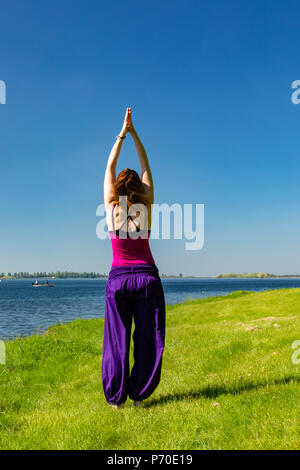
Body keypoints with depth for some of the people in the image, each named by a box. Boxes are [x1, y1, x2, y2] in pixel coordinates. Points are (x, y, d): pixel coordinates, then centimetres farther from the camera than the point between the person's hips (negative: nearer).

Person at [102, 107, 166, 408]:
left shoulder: (111, 206, -2)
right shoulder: (146, 207, -2)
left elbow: (110, 166, 6)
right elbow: (146, 166, 6)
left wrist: (122, 135, 9)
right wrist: (133, 134, 7)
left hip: (118, 278, 0)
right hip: (146, 276, 0)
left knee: (117, 339, 7)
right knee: (147, 338, 8)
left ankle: (116, 397, 13)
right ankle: (139, 395, 12)